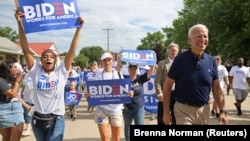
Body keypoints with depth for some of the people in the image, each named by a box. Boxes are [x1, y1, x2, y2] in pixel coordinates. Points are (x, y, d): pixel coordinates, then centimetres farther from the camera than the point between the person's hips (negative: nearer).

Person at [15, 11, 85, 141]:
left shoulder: (61, 71, -4)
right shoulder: (36, 71, -2)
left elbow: (72, 51, -10)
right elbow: (25, 49, -8)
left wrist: (78, 28, -14)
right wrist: (20, 23, -14)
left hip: (56, 119, -2)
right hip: (38, 119, 2)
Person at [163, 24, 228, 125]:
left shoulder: (211, 61, 1)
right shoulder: (180, 59, -10)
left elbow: (216, 88, 6)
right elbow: (167, 86, -8)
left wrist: (222, 111, -1)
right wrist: (166, 112, -10)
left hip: (204, 110, 5)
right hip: (183, 109, -4)